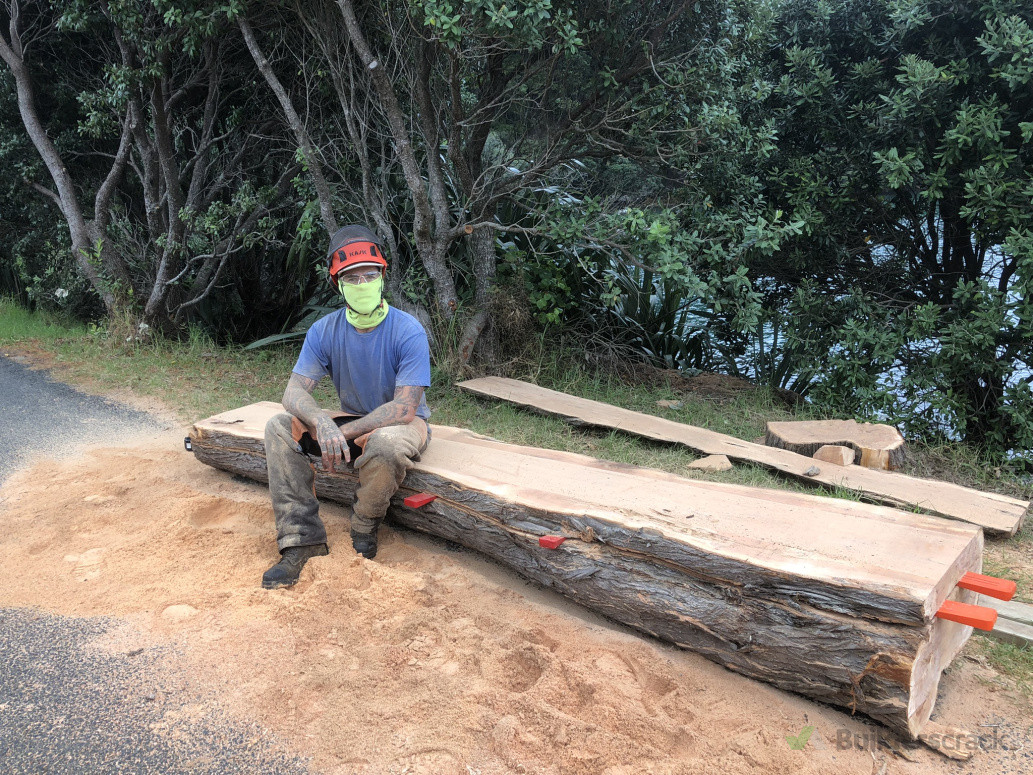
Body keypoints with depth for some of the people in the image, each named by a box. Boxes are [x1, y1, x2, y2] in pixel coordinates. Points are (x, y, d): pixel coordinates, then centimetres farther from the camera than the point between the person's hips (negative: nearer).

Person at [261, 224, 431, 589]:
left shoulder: (408, 332, -21)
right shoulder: (324, 331, -7)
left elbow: (404, 409, -25)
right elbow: (294, 391, -14)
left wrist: (343, 433, -30)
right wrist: (322, 424, -37)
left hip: (403, 423, -4)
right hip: (354, 422, 5)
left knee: (386, 443, -40)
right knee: (279, 427, -15)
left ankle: (364, 530, -9)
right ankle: (302, 539, -16)